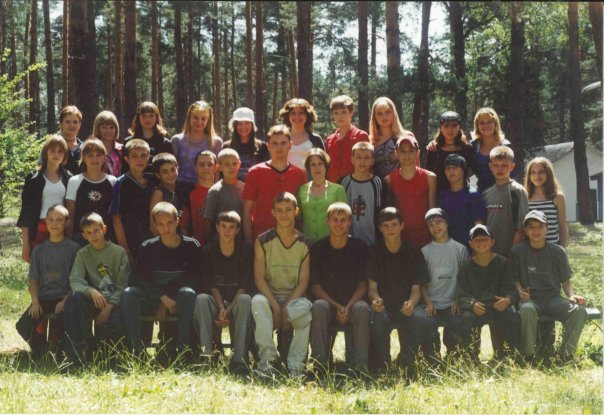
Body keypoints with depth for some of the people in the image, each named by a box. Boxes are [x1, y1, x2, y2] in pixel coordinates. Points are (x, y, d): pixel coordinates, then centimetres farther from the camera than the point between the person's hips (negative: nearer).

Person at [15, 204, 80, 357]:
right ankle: (39, 354, 8)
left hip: (64, 298, -3)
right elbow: (33, 279, 9)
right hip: (43, 298, 3)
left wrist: (66, 300, -15)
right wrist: (35, 301, -7)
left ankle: (56, 348, 1)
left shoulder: (73, 248, 2)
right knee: (23, 325, -21)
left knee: (62, 325, -32)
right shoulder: (39, 250, 12)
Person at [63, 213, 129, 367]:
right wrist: (91, 291, -26)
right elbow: (75, 281, -5)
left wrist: (109, 307, -16)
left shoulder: (119, 252, 3)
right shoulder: (83, 254, 9)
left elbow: (122, 285, -1)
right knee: (74, 298, -33)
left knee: (117, 322, -37)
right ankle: (75, 353, -32)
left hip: (114, 301, -2)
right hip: (93, 300, 2)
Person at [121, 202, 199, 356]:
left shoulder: (192, 246, -4)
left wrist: (166, 304, -12)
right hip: (155, 298, 2)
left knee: (187, 293, -36)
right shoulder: (148, 247, 0)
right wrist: (163, 298, -18)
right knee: (129, 294, -27)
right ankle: (137, 350, -31)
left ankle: (183, 348, -35)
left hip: (179, 303, -2)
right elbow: (138, 279, -5)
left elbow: (196, 280, -6)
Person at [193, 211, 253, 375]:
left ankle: (239, 358, -39)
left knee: (245, 300, -35)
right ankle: (206, 354, -36)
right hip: (216, 301, 1)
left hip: (236, 300, -1)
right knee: (201, 298, -31)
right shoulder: (208, 251, 4)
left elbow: (245, 285, -6)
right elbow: (210, 284, -3)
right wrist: (221, 308, -18)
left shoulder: (245, 250, 1)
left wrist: (229, 310, -18)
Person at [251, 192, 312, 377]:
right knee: (257, 302, -35)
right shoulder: (263, 241, 1)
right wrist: (275, 306, -19)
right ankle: (267, 360, -37)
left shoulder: (304, 244, 4)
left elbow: (303, 281, -1)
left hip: (294, 299, 0)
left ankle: (295, 364, -27)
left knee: (306, 308, -34)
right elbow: (259, 278, -5)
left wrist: (286, 308, -16)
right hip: (269, 295, 0)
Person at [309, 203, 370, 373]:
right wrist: (337, 307, -13)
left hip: (353, 302, 0)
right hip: (327, 302, 0)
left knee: (362, 308, -34)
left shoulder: (359, 247, 3)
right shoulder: (318, 248, 2)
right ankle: (320, 363, -34)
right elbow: (315, 286, 0)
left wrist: (348, 307, -16)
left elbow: (363, 285, 1)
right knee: (318, 306, -34)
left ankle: (360, 364, -33)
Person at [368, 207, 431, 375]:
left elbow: (416, 288, 1)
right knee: (378, 319, -36)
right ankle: (382, 366, -16)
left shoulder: (414, 253, 5)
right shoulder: (374, 252, 3)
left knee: (420, 318, -32)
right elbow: (372, 287, -2)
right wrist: (376, 300, -26)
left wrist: (411, 303, -23)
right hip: (382, 305, -1)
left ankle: (406, 363, -10)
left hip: (406, 305, 1)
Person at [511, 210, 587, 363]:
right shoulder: (518, 251, 5)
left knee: (579, 311, -29)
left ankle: (566, 355, -15)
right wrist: (520, 291, -13)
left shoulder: (557, 251, 7)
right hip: (530, 298, -2)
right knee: (527, 310, -39)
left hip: (553, 298, 2)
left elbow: (566, 281, 9)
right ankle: (528, 356, -23)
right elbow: (515, 278, 8)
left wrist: (572, 296, -11)